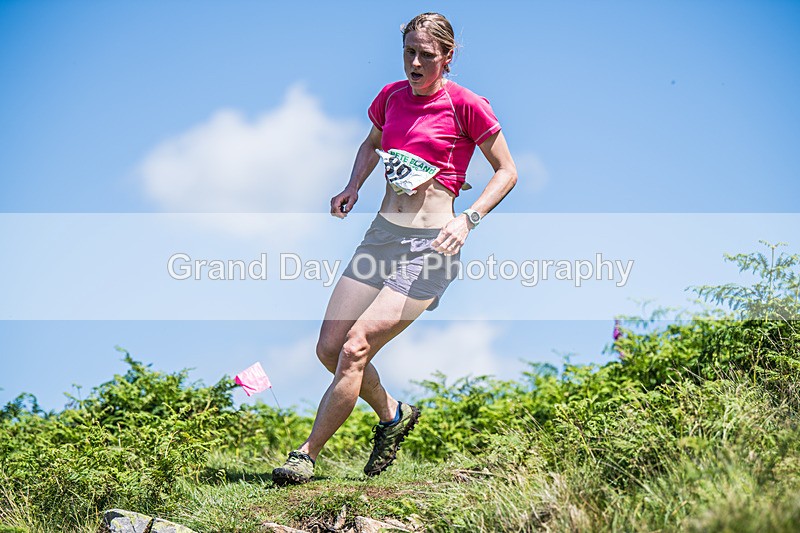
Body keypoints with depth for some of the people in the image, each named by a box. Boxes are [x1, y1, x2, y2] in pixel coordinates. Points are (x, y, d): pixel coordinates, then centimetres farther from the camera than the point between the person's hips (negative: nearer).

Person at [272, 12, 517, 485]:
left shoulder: (466, 105, -8)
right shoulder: (392, 96, 9)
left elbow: (507, 171, -1)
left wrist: (467, 220, -14)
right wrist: (353, 186, 11)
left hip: (430, 247, -7)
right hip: (383, 233, 7)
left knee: (354, 348, -15)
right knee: (329, 347, 2)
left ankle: (307, 455, -2)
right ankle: (393, 414, 27)